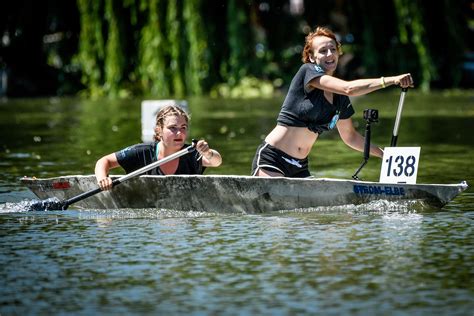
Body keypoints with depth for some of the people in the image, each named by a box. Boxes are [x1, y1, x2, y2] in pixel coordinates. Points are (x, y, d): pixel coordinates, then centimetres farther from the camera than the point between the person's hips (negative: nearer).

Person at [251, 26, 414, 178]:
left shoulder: (340, 98, 10)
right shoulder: (307, 71, -10)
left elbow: (349, 136, 22)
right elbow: (349, 88, -23)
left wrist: (384, 154, 14)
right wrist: (391, 80, -27)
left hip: (300, 167, 7)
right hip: (271, 158, -7)